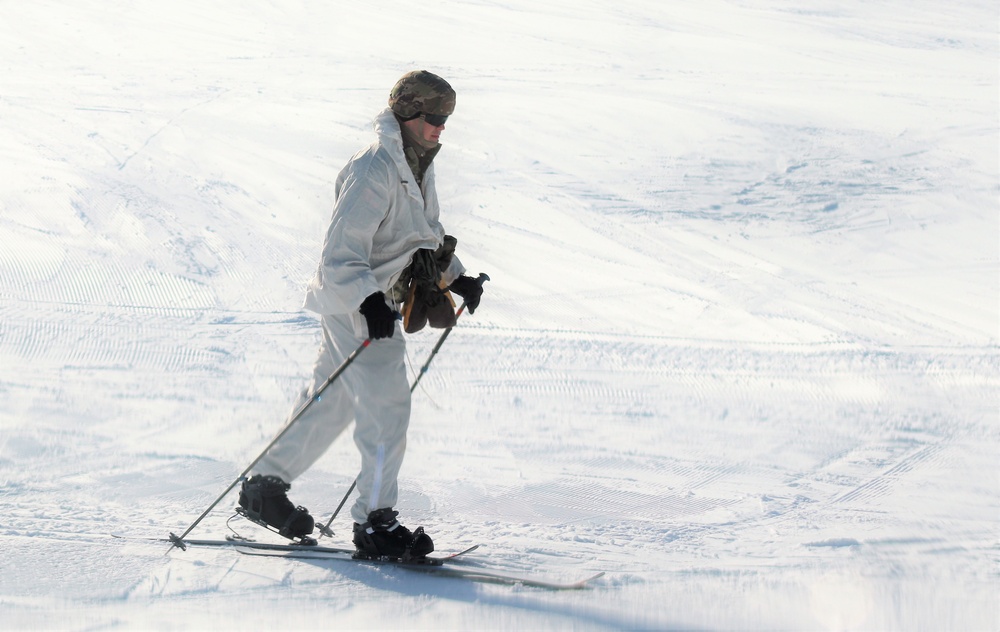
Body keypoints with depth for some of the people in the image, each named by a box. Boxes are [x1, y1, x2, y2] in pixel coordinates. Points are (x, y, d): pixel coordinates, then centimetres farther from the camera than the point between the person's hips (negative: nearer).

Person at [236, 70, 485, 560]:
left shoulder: (418, 169, 12)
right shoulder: (374, 169, -19)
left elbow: (429, 236, 28)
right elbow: (342, 251, -25)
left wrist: (455, 277, 16)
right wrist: (367, 300, -38)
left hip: (378, 300, 10)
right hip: (352, 302, -10)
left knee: (332, 401, 17)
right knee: (387, 406, -14)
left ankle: (265, 487, 29)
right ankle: (375, 522, -11)